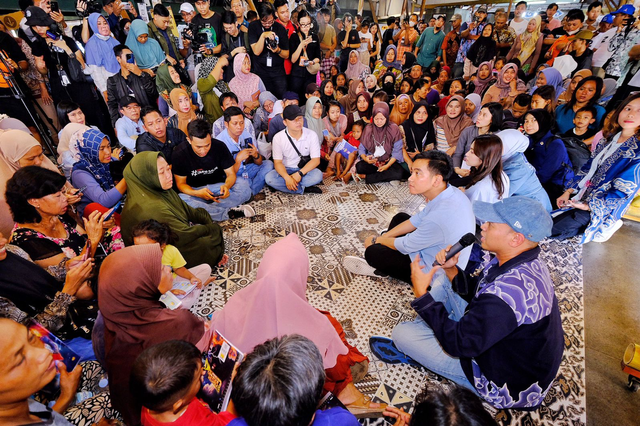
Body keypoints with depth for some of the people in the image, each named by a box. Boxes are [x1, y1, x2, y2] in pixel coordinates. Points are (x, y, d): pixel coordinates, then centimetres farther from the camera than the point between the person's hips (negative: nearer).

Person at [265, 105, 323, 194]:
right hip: (285, 170, 0)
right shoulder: (278, 137, -9)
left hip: (305, 170, 0)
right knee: (269, 178, -29)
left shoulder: (311, 135, -9)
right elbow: (278, 162, -11)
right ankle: (304, 189, -22)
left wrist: (299, 173, -24)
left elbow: (316, 160, -11)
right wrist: (287, 177, -31)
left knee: (318, 175, -32)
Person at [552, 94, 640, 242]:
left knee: (550, 229, -18)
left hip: (599, 208, -7)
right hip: (580, 195, 7)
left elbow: (623, 191, -17)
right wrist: (569, 191, 0)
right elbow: (588, 168, 9)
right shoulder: (610, 138, 7)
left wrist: (589, 206, -18)